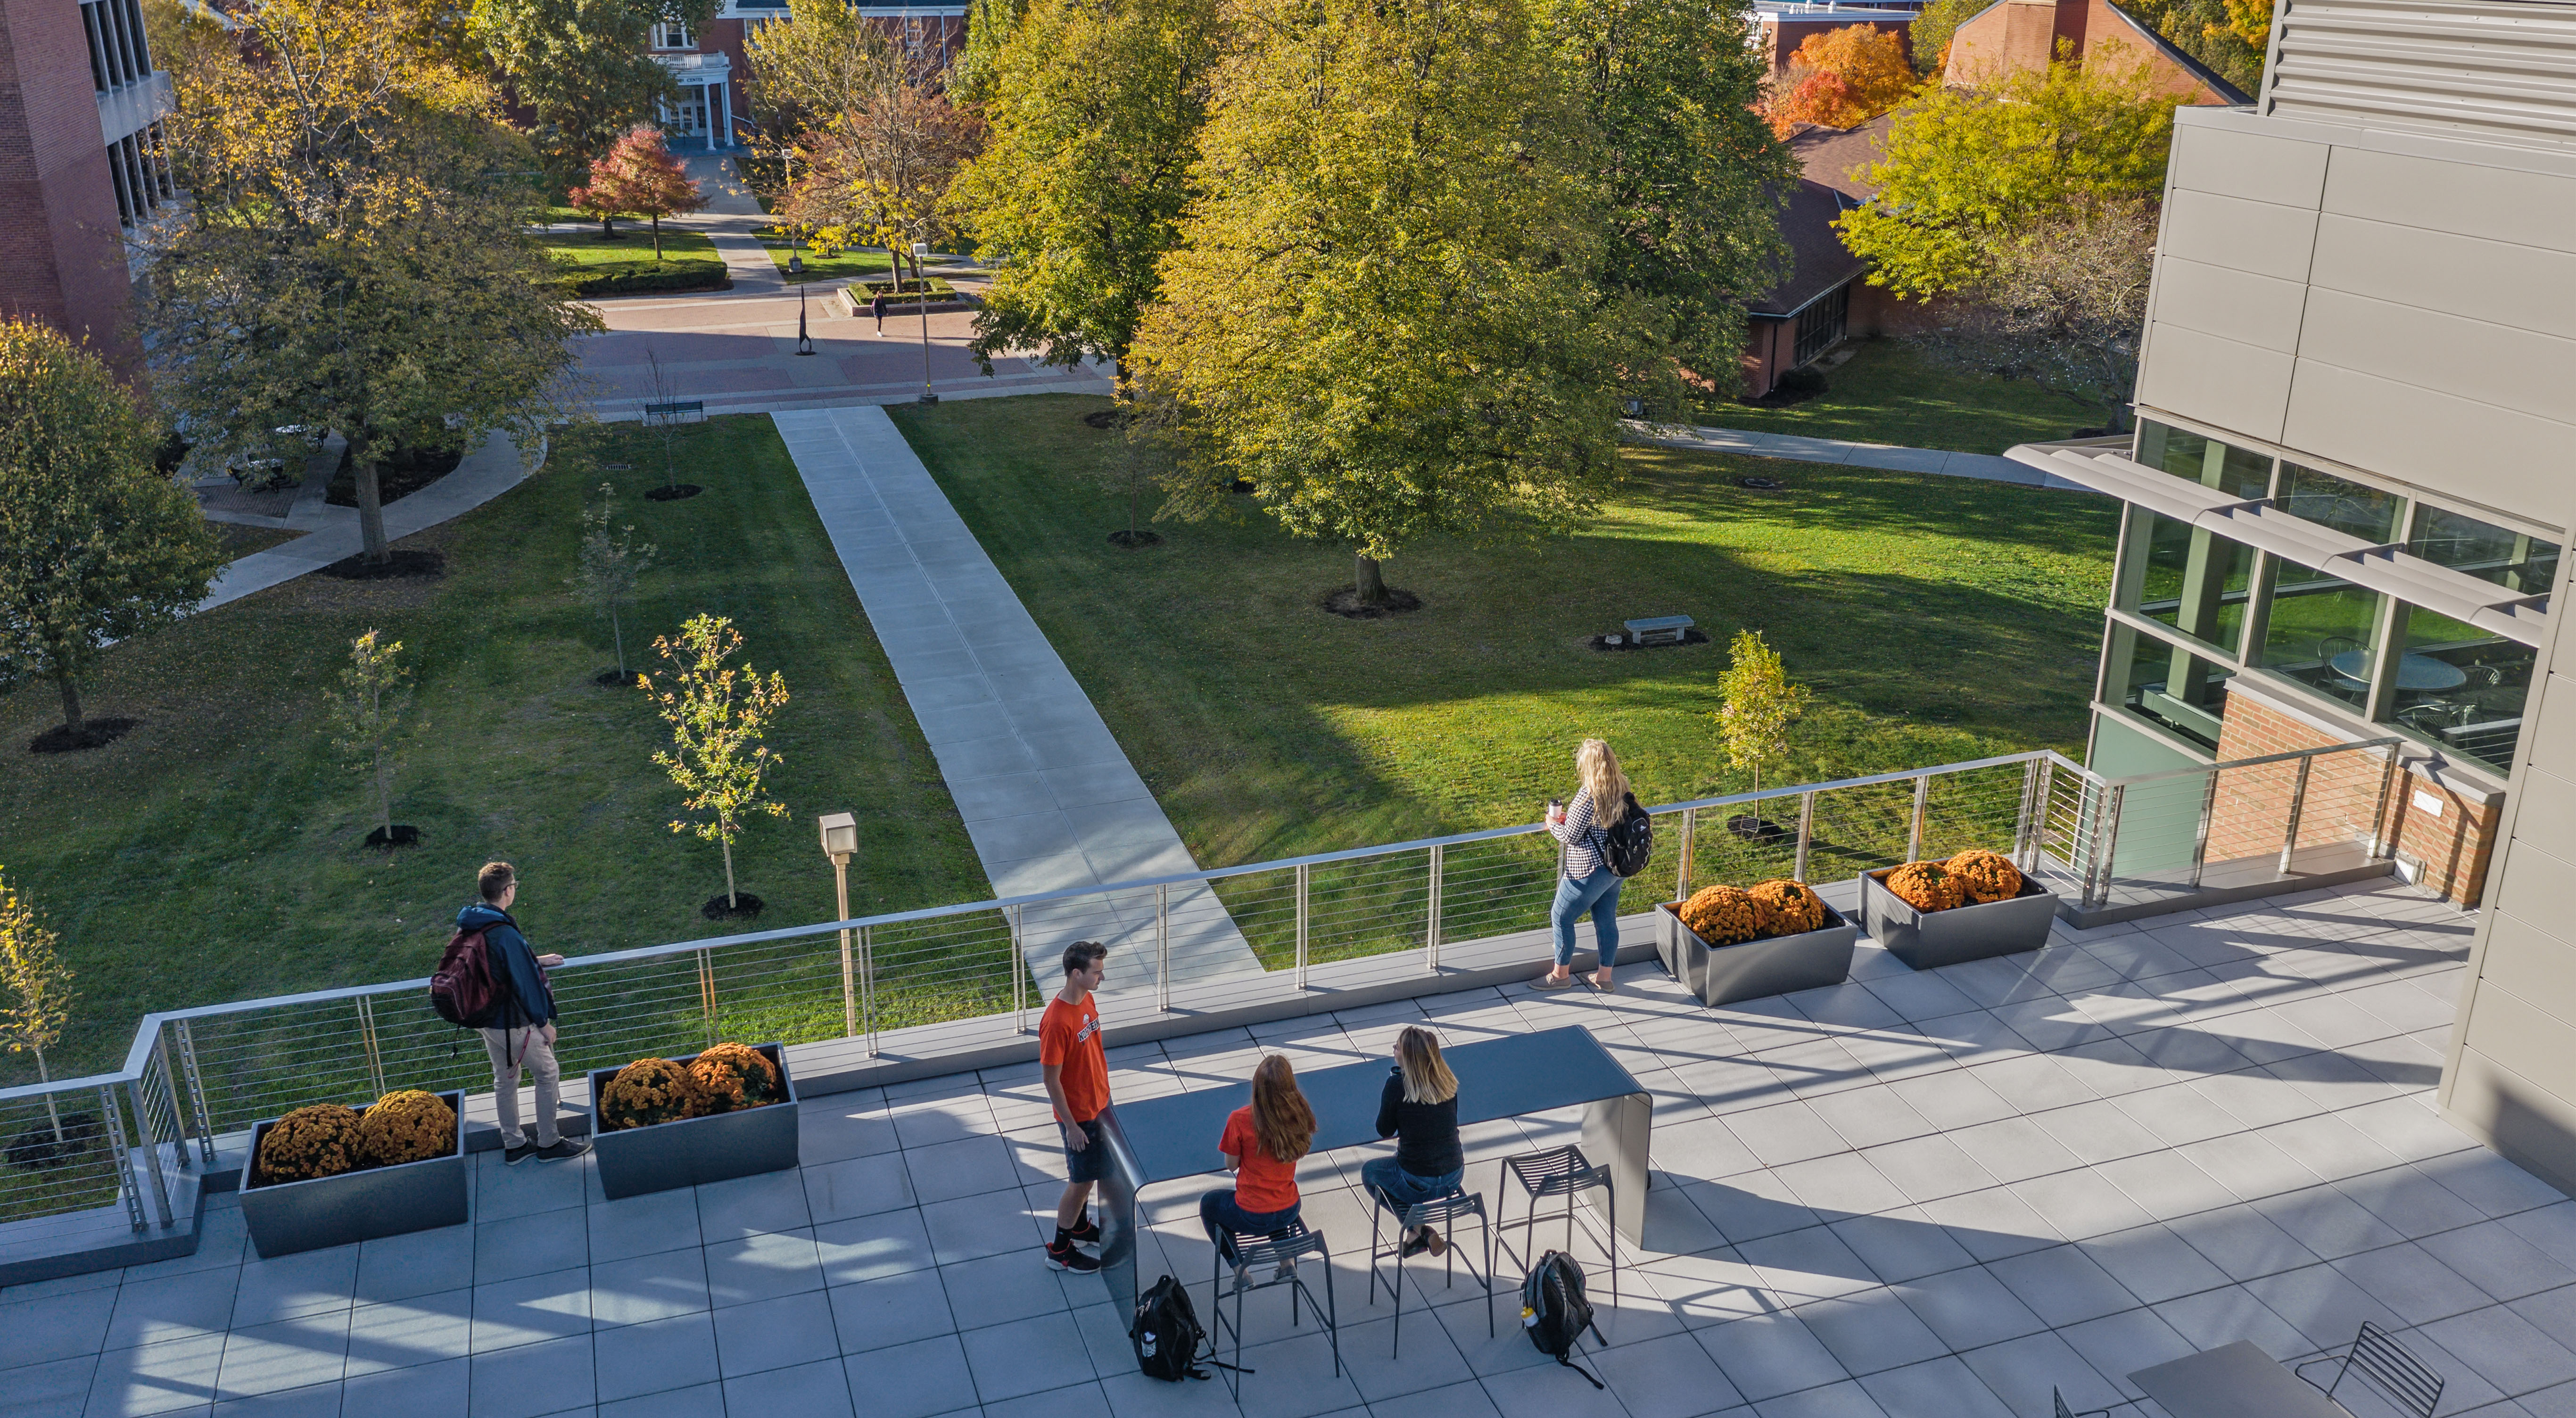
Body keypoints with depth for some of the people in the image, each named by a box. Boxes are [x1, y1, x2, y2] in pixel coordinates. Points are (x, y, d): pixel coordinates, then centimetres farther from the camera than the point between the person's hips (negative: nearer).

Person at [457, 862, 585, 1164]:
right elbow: (524, 983, -22)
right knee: (548, 1074, 8)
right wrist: (544, 1023, -11)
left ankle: (514, 1144, 29)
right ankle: (549, 1144, 16)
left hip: (486, 1018, 8)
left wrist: (536, 961, 24)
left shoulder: (469, 926, 0)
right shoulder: (505, 934, -28)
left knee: (505, 1080, 19)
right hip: (514, 1023, -8)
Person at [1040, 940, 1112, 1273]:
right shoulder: (1057, 1021, -31)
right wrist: (1072, 1125, -19)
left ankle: (1080, 1226, 44)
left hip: (1098, 1104, 8)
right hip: (1078, 1114, -8)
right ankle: (1060, 1249, 22)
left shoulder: (1088, 1000, -3)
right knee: (1081, 1180, 6)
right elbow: (1052, 1079, -24)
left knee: (1089, 1173, 24)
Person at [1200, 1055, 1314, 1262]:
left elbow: (1231, 1166, -8)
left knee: (1208, 1204, 29)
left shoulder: (1240, 1120, -24)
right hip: (1289, 1212, 4)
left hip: (1251, 1218, -4)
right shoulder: (1299, 1115, -14)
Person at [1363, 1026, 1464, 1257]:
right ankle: (1418, 1230, 25)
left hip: (1418, 1185, -5)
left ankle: (1416, 1229, 10)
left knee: (1369, 1171, 25)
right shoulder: (1447, 1082, -3)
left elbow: (1384, 1131, -4)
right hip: (1455, 1176, 5)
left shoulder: (1397, 1085, -18)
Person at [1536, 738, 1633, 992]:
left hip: (1589, 871, -8)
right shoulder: (1620, 788, 1)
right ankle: (1604, 976, 29)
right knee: (1607, 921, 18)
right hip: (1614, 868, 8)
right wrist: (1569, 817, 14)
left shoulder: (1588, 795, -25)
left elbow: (1571, 837, -19)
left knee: (1562, 917, 8)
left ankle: (1560, 975, 21)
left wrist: (1553, 824, 0)